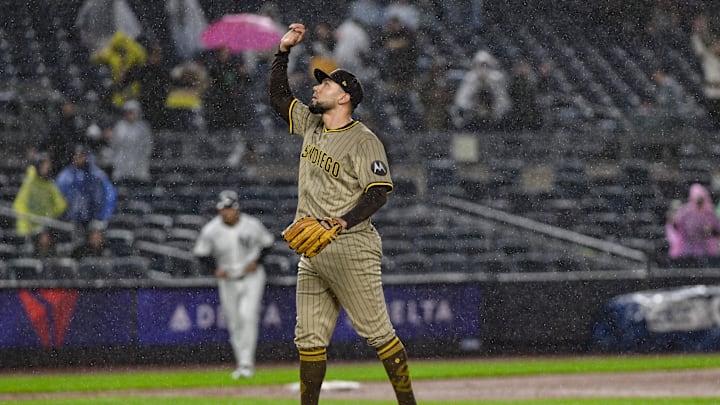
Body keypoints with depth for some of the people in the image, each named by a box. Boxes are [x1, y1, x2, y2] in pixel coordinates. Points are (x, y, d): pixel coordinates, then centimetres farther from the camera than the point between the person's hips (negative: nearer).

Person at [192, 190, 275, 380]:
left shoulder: (252, 225, -13)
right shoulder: (211, 230, -12)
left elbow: (267, 242, 4)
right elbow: (201, 253, 2)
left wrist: (256, 262, -10)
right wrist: (215, 269, -13)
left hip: (252, 277, -2)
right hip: (227, 280, 2)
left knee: (248, 315, -18)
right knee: (234, 323, 6)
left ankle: (247, 362, -16)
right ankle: (241, 364, 19)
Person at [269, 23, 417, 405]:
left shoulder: (364, 141, -10)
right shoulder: (311, 125, 13)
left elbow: (378, 192, -16)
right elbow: (278, 95, 24)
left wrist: (342, 223, -27)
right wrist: (284, 51, 12)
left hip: (351, 249, -7)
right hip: (312, 255, 8)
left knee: (378, 333, -7)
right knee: (309, 339, 7)